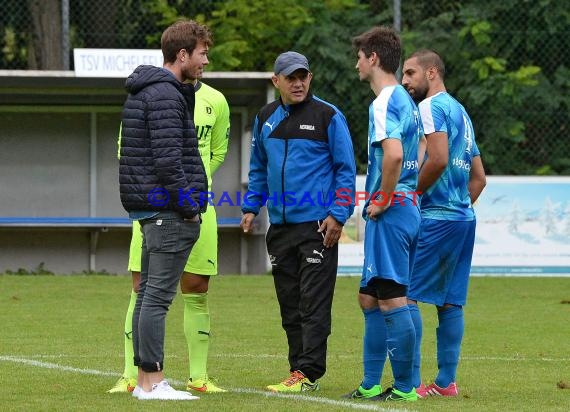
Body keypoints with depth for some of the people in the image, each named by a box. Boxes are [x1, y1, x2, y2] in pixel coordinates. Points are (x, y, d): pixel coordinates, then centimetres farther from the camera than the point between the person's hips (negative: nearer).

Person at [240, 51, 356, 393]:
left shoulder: (328, 116, -3)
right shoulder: (265, 118, 12)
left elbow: (346, 169, -4)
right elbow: (259, 168, 24)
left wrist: (337, 214, -11)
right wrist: (251, 207, 14)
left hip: (318, 225, -6)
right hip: (280, 225, 6)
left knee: (314, 304, -8)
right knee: (290, 306, 8)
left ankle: (308, 373, -10)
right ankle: (300, 370, 13)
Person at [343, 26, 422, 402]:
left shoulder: (384, 103, -14)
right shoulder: (406, 100, 17)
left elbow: (393, 154, -29)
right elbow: (420, 157, 25)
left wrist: (382, 201, -18)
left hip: (390, 213, -10)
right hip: (408, 207, 10)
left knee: (392, 300, -7)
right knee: (370, 298, 15)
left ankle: (405, 387, -5)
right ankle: (371, 385, 18)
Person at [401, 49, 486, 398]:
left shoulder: (432, 107, -8)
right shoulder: (461, 111, 21)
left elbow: (439, 159, -22)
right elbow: (478, 177, 22)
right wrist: (459, 205, 20)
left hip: (435, 219, -9)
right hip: (464, 217, 9)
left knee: (404, 293, -9)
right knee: (450, 301, 9)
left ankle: (411, 382, -14)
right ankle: (446, 382, 9)